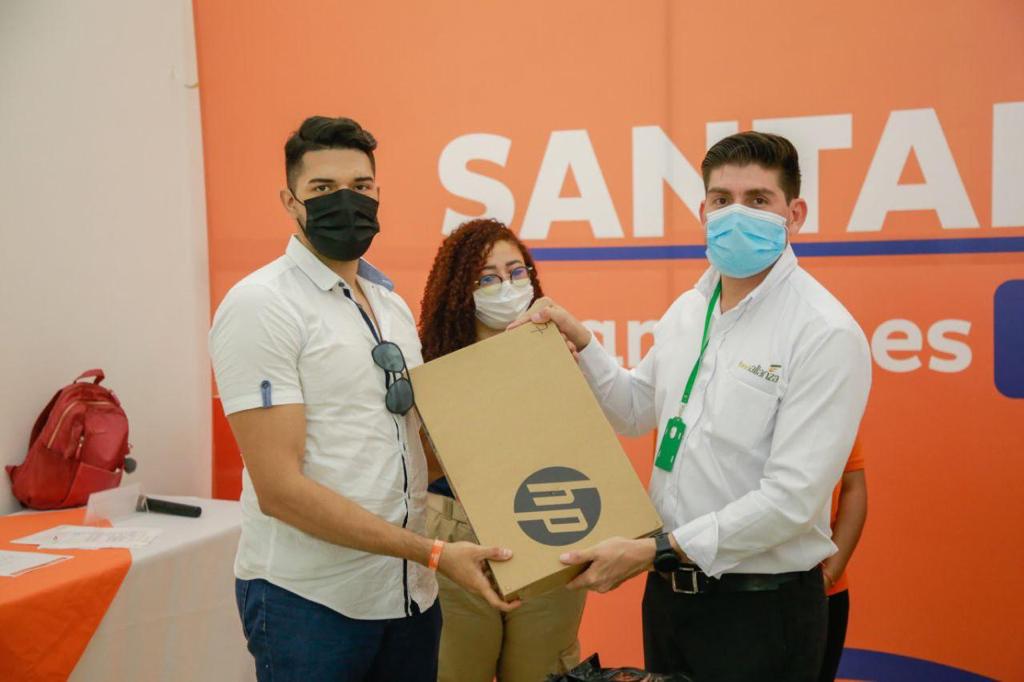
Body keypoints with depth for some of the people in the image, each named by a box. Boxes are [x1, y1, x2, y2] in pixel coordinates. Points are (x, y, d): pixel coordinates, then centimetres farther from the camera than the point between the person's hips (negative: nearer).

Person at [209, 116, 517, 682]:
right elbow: (279, 488, -18)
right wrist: (431, 552, -20)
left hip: (408, 593, 7)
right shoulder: (260, 306, -12)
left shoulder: (392, 306, 11)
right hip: (308, 599, -6)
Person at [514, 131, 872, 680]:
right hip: (669, 589, 7)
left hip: (761, 606, -6)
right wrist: (579, 343, 4)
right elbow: (635, 412, 18)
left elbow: (791, 499, -23)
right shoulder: (686, 311, 4)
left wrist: (653, 551, -22)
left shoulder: (827, 334, -18)